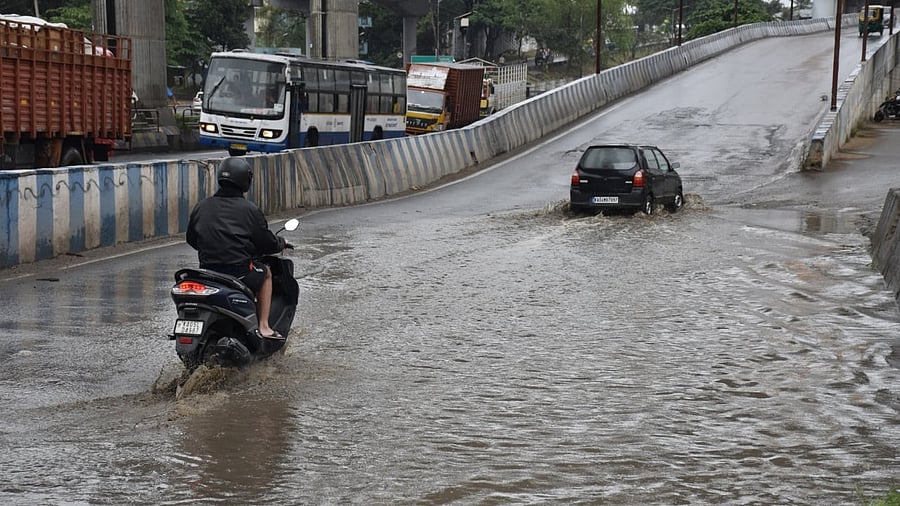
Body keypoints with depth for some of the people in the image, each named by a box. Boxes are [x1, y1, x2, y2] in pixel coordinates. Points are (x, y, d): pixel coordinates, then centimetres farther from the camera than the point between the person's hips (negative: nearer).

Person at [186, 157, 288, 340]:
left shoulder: (201, 207, 5)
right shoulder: (250, 210, -7)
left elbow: (191, 239, 16)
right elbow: (267, 243, -2)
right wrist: (281, 243, 21)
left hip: (207, 270, 4)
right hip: (239, 272, -4)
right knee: (265, 273, 26)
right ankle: (264, 326, 18)